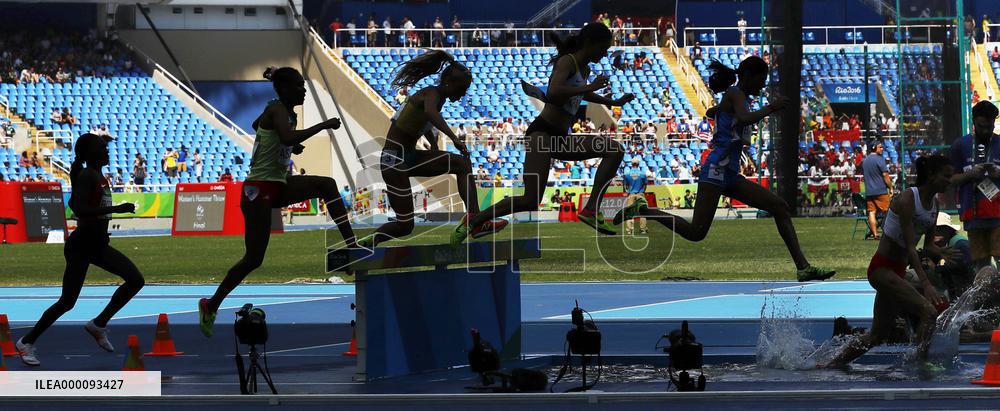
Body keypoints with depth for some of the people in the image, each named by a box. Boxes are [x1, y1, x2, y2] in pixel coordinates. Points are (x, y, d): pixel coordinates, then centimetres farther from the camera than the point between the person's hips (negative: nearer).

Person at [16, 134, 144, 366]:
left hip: (98, 244, 9)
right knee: (67, 302, -4)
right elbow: (79, 209, -30)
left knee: (135, 280, 1)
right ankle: (27, 342, 10)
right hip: (81, 245, -9)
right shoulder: (87, 176, -17)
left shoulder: (97, 176, 10)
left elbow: (74, 204, 21)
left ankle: (99, 325, 9)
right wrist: (116, 209, -31)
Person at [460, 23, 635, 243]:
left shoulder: (584, 69, 18)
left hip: (560, 139, 9)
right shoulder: (567, 62, -10)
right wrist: (589, 87, -26)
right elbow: (553, 93, -30)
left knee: (615, 150, -4)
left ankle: (591, 210, -12)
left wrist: (613, 103, 41)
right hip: (541, 134, -9)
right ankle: (470, 223, -6)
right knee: (530, 201, -18)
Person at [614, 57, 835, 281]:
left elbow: (710, 112, 41)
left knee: (780, 207, 2)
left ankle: (803, 268, -3)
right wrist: (770, 108, -15)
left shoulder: (741, 97, 21)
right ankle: (642, 211, 1)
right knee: (696, 232, -14)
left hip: (731, 175, 10)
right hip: (717, 169, -10)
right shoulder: (735, 93, -6)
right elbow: (743, 119, -28)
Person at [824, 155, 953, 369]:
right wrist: (925, 284, -33)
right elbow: (909, 246, -26)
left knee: (878, 334, 13)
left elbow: (928, 246, 12)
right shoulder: (907, 200, -20)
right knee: (929, 311, -22)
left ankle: (831, 365, 23)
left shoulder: (934, 204, 7)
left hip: (897, 270, 10)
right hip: (882, 269, -10)